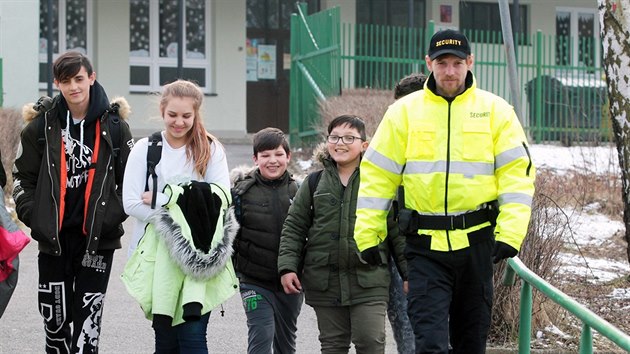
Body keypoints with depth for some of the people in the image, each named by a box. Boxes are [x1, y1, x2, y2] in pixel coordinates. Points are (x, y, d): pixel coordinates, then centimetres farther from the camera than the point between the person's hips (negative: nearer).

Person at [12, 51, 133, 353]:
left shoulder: (113, 126, -1)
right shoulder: (42, 124, 1)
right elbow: (23, 177, 7)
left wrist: (114, 214, -6)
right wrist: (33, 215, -5)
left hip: (97, 236, -2)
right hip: (53, 236, 2)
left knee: (88, 315, -4)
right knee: (54, 316, 8)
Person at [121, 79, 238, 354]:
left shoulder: (210, 149, 7)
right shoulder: (145, 149, 6)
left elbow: (222, 196, -7)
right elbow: (131, 203, -2)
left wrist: (161, 199, -10)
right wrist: (171, 218, -15)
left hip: (201, 256, -1)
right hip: (158, 255, 1)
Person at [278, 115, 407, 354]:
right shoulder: (314, 184, 8)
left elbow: (397, 230, 4)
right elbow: (293, 228, 9)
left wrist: (408, 273, 2)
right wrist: (287, 267, -1)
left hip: (369, 280, -2)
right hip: (324, 281, 3)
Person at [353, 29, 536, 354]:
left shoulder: (495, 110, 2)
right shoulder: (404, 111, 3)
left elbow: (517, 173, -2)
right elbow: (376, 176, 5)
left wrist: (510, 234, -12)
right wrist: (366, 236, -2)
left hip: (477, 241, 1)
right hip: (425, 245, -1)